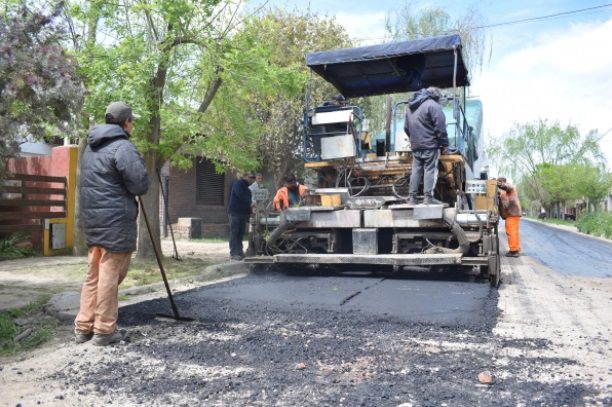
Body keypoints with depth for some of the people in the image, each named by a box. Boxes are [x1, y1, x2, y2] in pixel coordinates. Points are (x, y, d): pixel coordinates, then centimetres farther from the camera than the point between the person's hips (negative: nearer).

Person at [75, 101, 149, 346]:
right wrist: (125, 188, 6)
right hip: (116, 221, -8)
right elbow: (141, 185, -15)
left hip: (93, 218, 8)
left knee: (93, 275, 15)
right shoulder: (123, 147, -12)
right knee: (109, 276, -2)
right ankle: (104, 330, 6)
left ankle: (83, 327, 20)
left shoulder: (91, 147, 15)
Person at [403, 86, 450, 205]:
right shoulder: (433, 105, -8)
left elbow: (406, 127, 21)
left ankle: (412, 197, 7)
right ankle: (428, 198, -8)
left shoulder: (411, 106, 17)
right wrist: (445, 145, -6)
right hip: (430, 145, -7)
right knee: (430, 171, -4)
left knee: (416, 170, 8)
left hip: (415, 146, 7)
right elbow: (440, 128, -12)